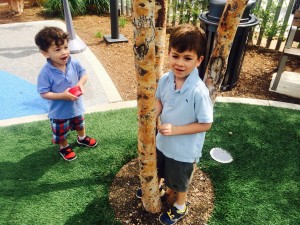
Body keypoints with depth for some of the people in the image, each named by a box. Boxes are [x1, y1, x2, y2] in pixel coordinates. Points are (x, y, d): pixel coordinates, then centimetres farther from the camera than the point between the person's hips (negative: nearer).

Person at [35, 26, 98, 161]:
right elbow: (44, 93, -24)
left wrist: (80, 84, -21)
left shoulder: (74, 63, -17)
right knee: (61, 133, 20)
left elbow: (84, 74, 0)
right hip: (59, 112, -4)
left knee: (79, 124, 32)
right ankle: (64, 147, 49)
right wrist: (62, 96, -34)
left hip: (76, 105, 4)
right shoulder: (46, 73, -29)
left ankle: (82, 138, 61)